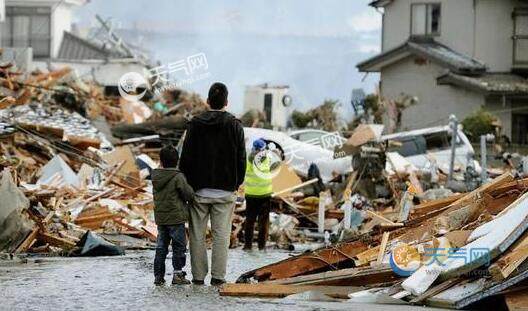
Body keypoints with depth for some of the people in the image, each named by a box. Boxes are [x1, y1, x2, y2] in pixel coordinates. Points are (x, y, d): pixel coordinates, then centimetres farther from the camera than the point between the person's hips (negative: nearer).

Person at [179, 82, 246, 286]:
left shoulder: (195, 124, -2)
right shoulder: (235, 126, -1)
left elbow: (186, 156, -1)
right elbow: (241, 158, 2)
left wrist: (187, 183, 6)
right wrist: (237, 183, 14)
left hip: (199, 189, 0)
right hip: (225, 190, 0)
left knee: (197, 234, 6)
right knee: (221, 234, 2)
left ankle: (198, 276, 6)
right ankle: (218, 277, 0)